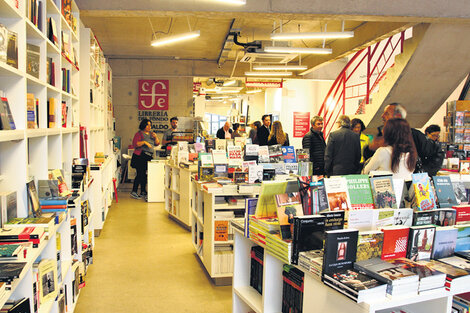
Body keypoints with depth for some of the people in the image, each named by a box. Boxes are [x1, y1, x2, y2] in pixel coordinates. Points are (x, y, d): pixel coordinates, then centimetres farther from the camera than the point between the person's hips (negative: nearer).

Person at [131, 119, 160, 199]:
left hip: (149, 156, 7)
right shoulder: (139, 133, -1)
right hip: (140, 156, -6)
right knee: (140, 174, -10)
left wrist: (155, 137, -1)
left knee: (145, 174, 7)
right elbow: (134, 144, -11)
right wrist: (144, 142, -20)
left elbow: (157, 143, 17)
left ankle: (143, 191, 14)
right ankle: (134, 192, -6)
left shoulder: (151, 133, 18)